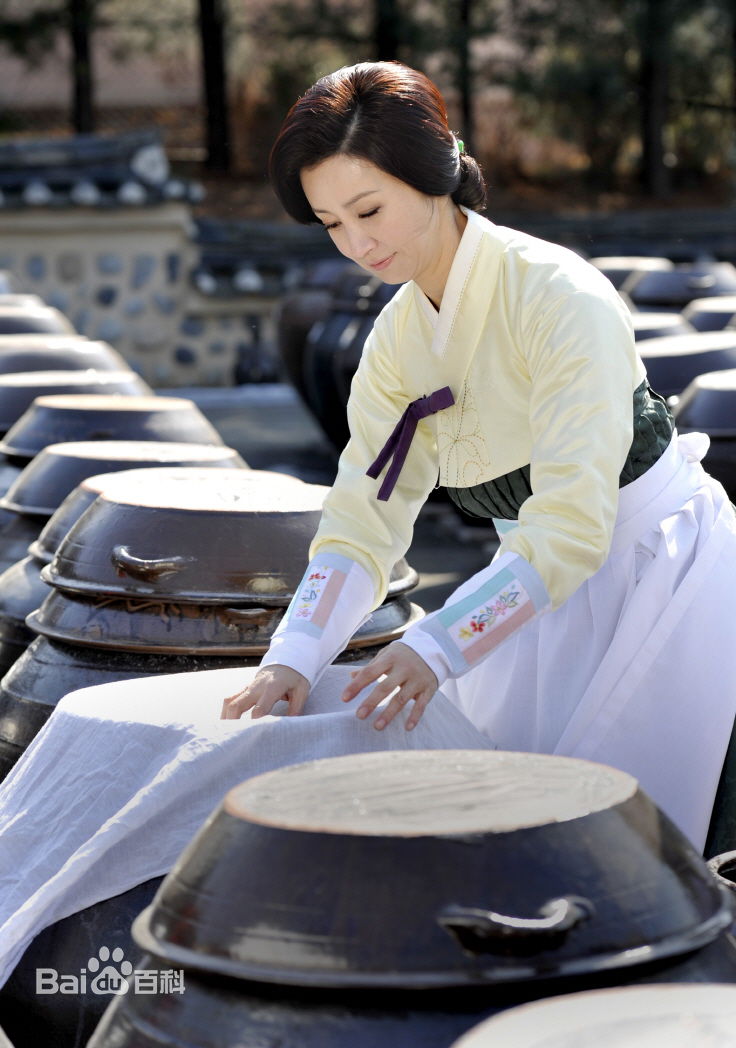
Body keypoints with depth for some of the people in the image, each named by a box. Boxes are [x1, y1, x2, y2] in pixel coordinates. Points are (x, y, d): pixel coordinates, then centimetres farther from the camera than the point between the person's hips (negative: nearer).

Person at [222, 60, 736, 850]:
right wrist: (293, 659, -20)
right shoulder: (398, 334, -2)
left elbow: (572, 525, -31)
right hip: (541, 580, 7)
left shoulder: (561, 299, -25)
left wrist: (438, 646, -39)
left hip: (659, 570, -7)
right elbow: (362, 523, -5)